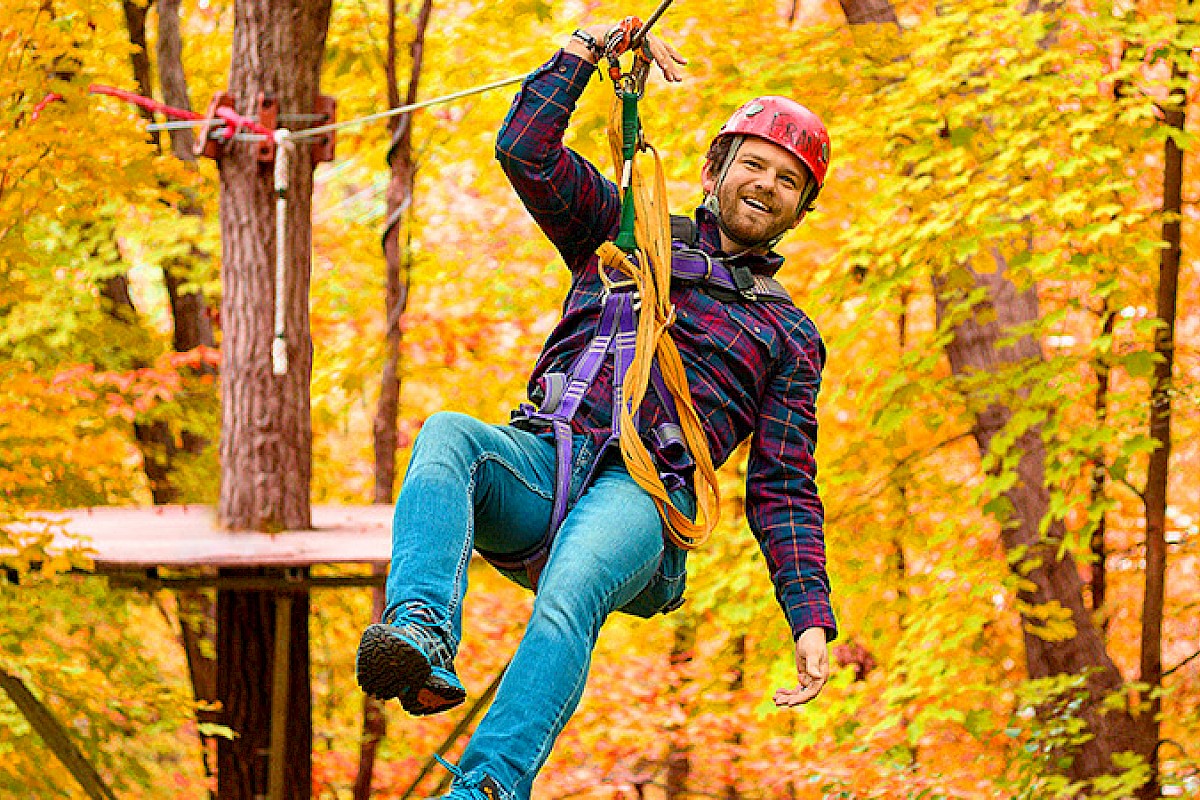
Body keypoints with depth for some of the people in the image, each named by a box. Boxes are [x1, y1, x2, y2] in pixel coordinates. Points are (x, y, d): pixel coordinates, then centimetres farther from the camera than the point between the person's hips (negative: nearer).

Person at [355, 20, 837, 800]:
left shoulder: (790, 337, 23)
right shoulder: (625, 231, 26)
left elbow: (784, 492, 16)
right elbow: (526, 150, 15)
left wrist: (813, 621, 3)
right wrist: (589, 49, 5)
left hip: (640, 493, -2)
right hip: (540, 464, 2)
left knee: (569, 597, -36)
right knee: (447, 435, -33)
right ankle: (421, 636, -54)